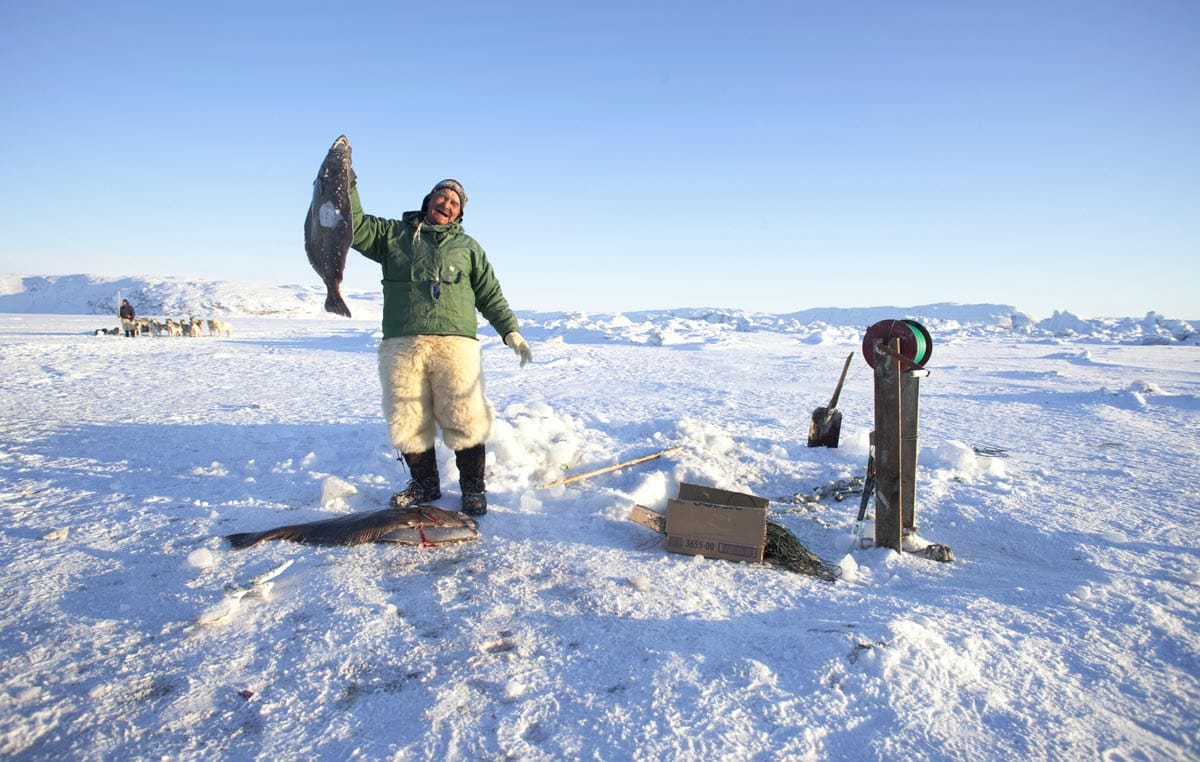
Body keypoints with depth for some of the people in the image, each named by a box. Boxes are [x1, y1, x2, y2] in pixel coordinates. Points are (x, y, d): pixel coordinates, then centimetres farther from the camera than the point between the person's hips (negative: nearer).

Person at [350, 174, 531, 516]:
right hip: (402, 344, 1)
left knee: (465, 420, -6)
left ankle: (473, 487, 8)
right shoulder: (393, 234, 21)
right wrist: (348, 185, -1)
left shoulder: (468, 246, 21)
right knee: (408, 420, 3)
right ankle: (424, 483, 21)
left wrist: (511, 331, 8)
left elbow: (491, 295, 18)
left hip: (456, 344, -1)